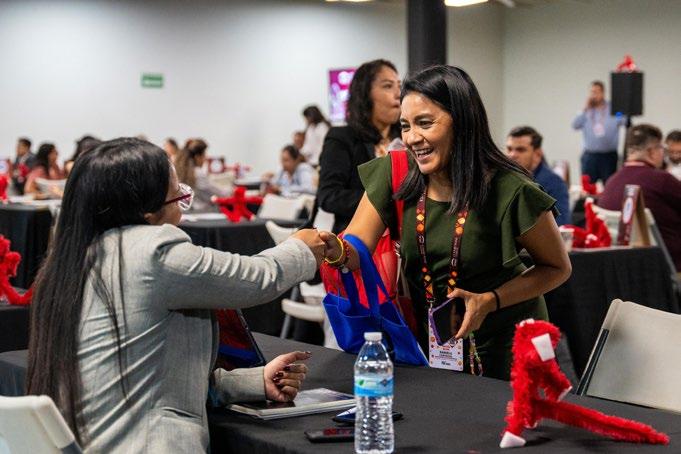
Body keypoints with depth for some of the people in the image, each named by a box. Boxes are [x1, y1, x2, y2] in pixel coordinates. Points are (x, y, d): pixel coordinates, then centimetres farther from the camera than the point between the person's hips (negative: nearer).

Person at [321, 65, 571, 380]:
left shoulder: (509, 191, -21)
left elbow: (557, 268, -9)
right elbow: (358, 248, -16)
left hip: (501, 345, -3)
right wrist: (338, 251, -40)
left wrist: (489, 301, -22)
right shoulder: (394, 176, -11)